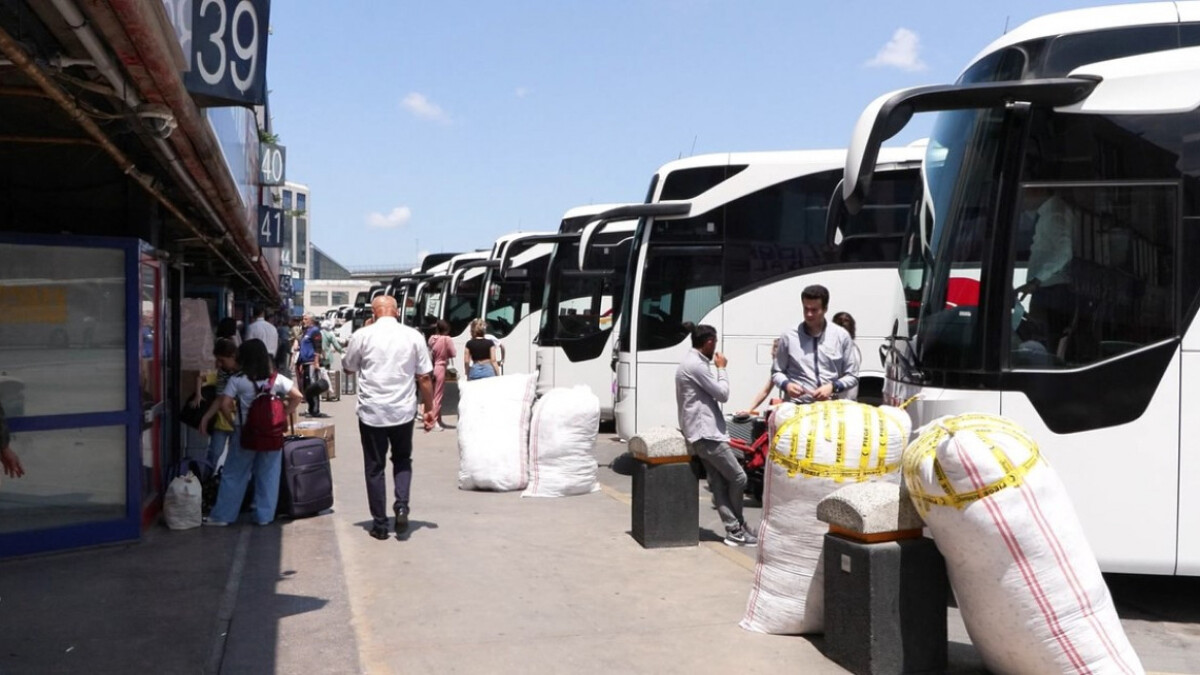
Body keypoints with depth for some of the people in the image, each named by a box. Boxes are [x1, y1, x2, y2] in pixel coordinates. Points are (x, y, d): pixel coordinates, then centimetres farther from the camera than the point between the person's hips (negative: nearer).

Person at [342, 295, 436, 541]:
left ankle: (380, 523, 12)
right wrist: (429, 409, 9)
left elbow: (348, 368, 9)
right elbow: (424, 377, 0)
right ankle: (401, 505, 0)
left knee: (375, 466, 10)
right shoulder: (413, 336, -2)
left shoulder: (363, 335, -5)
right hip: (403, 410, 1)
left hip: (371, 412, -1)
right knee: (402, 460, 21)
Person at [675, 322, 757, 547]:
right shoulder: (696, 365, -17)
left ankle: (734, 530, 6)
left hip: (704, 430, 11)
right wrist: (721, 368, -1)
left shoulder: (691, 362, 17)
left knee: (719, 483, 7)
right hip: (706, 432, -11)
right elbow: (722, 394, -11)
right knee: (738, 478, -4)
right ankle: (737, 530, 8)